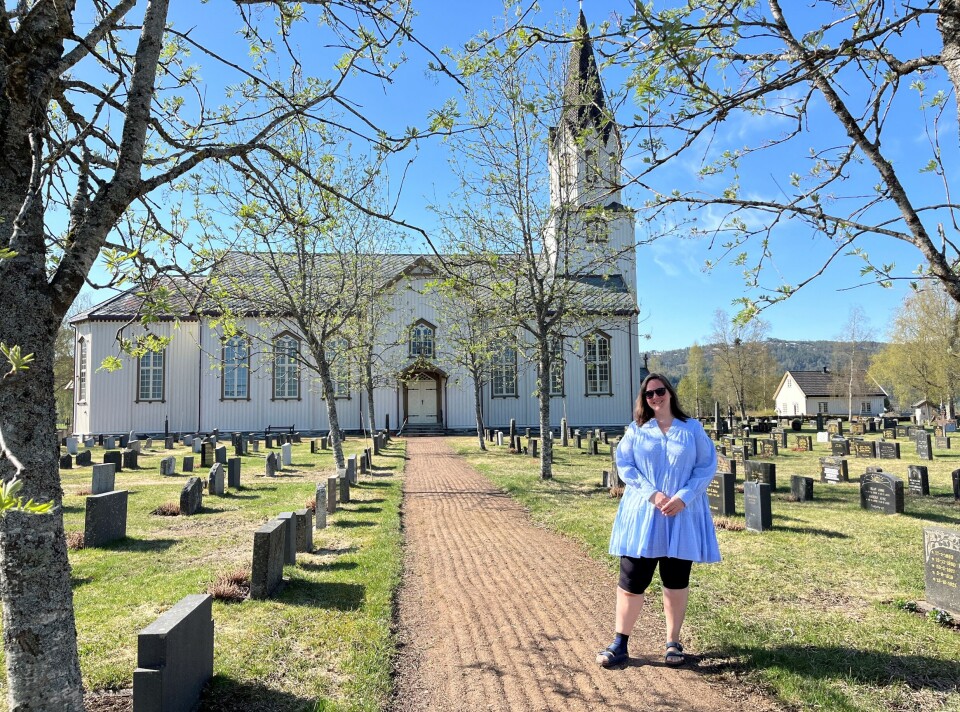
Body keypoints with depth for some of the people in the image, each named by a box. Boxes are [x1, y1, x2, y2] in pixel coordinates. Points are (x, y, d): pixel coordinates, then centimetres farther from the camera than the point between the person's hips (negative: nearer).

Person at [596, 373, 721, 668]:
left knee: (677, 581, 9)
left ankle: (673, 643, 25)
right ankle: (620, 643, 12)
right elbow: (624, 465, 0)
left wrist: (683, 497, -13)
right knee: (631, 580, 0)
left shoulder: (692, 429, 4)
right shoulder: (636, 430, 5)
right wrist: (652, 494, -13)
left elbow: (707, 466, 0)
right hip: (642, 514, 0)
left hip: (682, 515, 0)